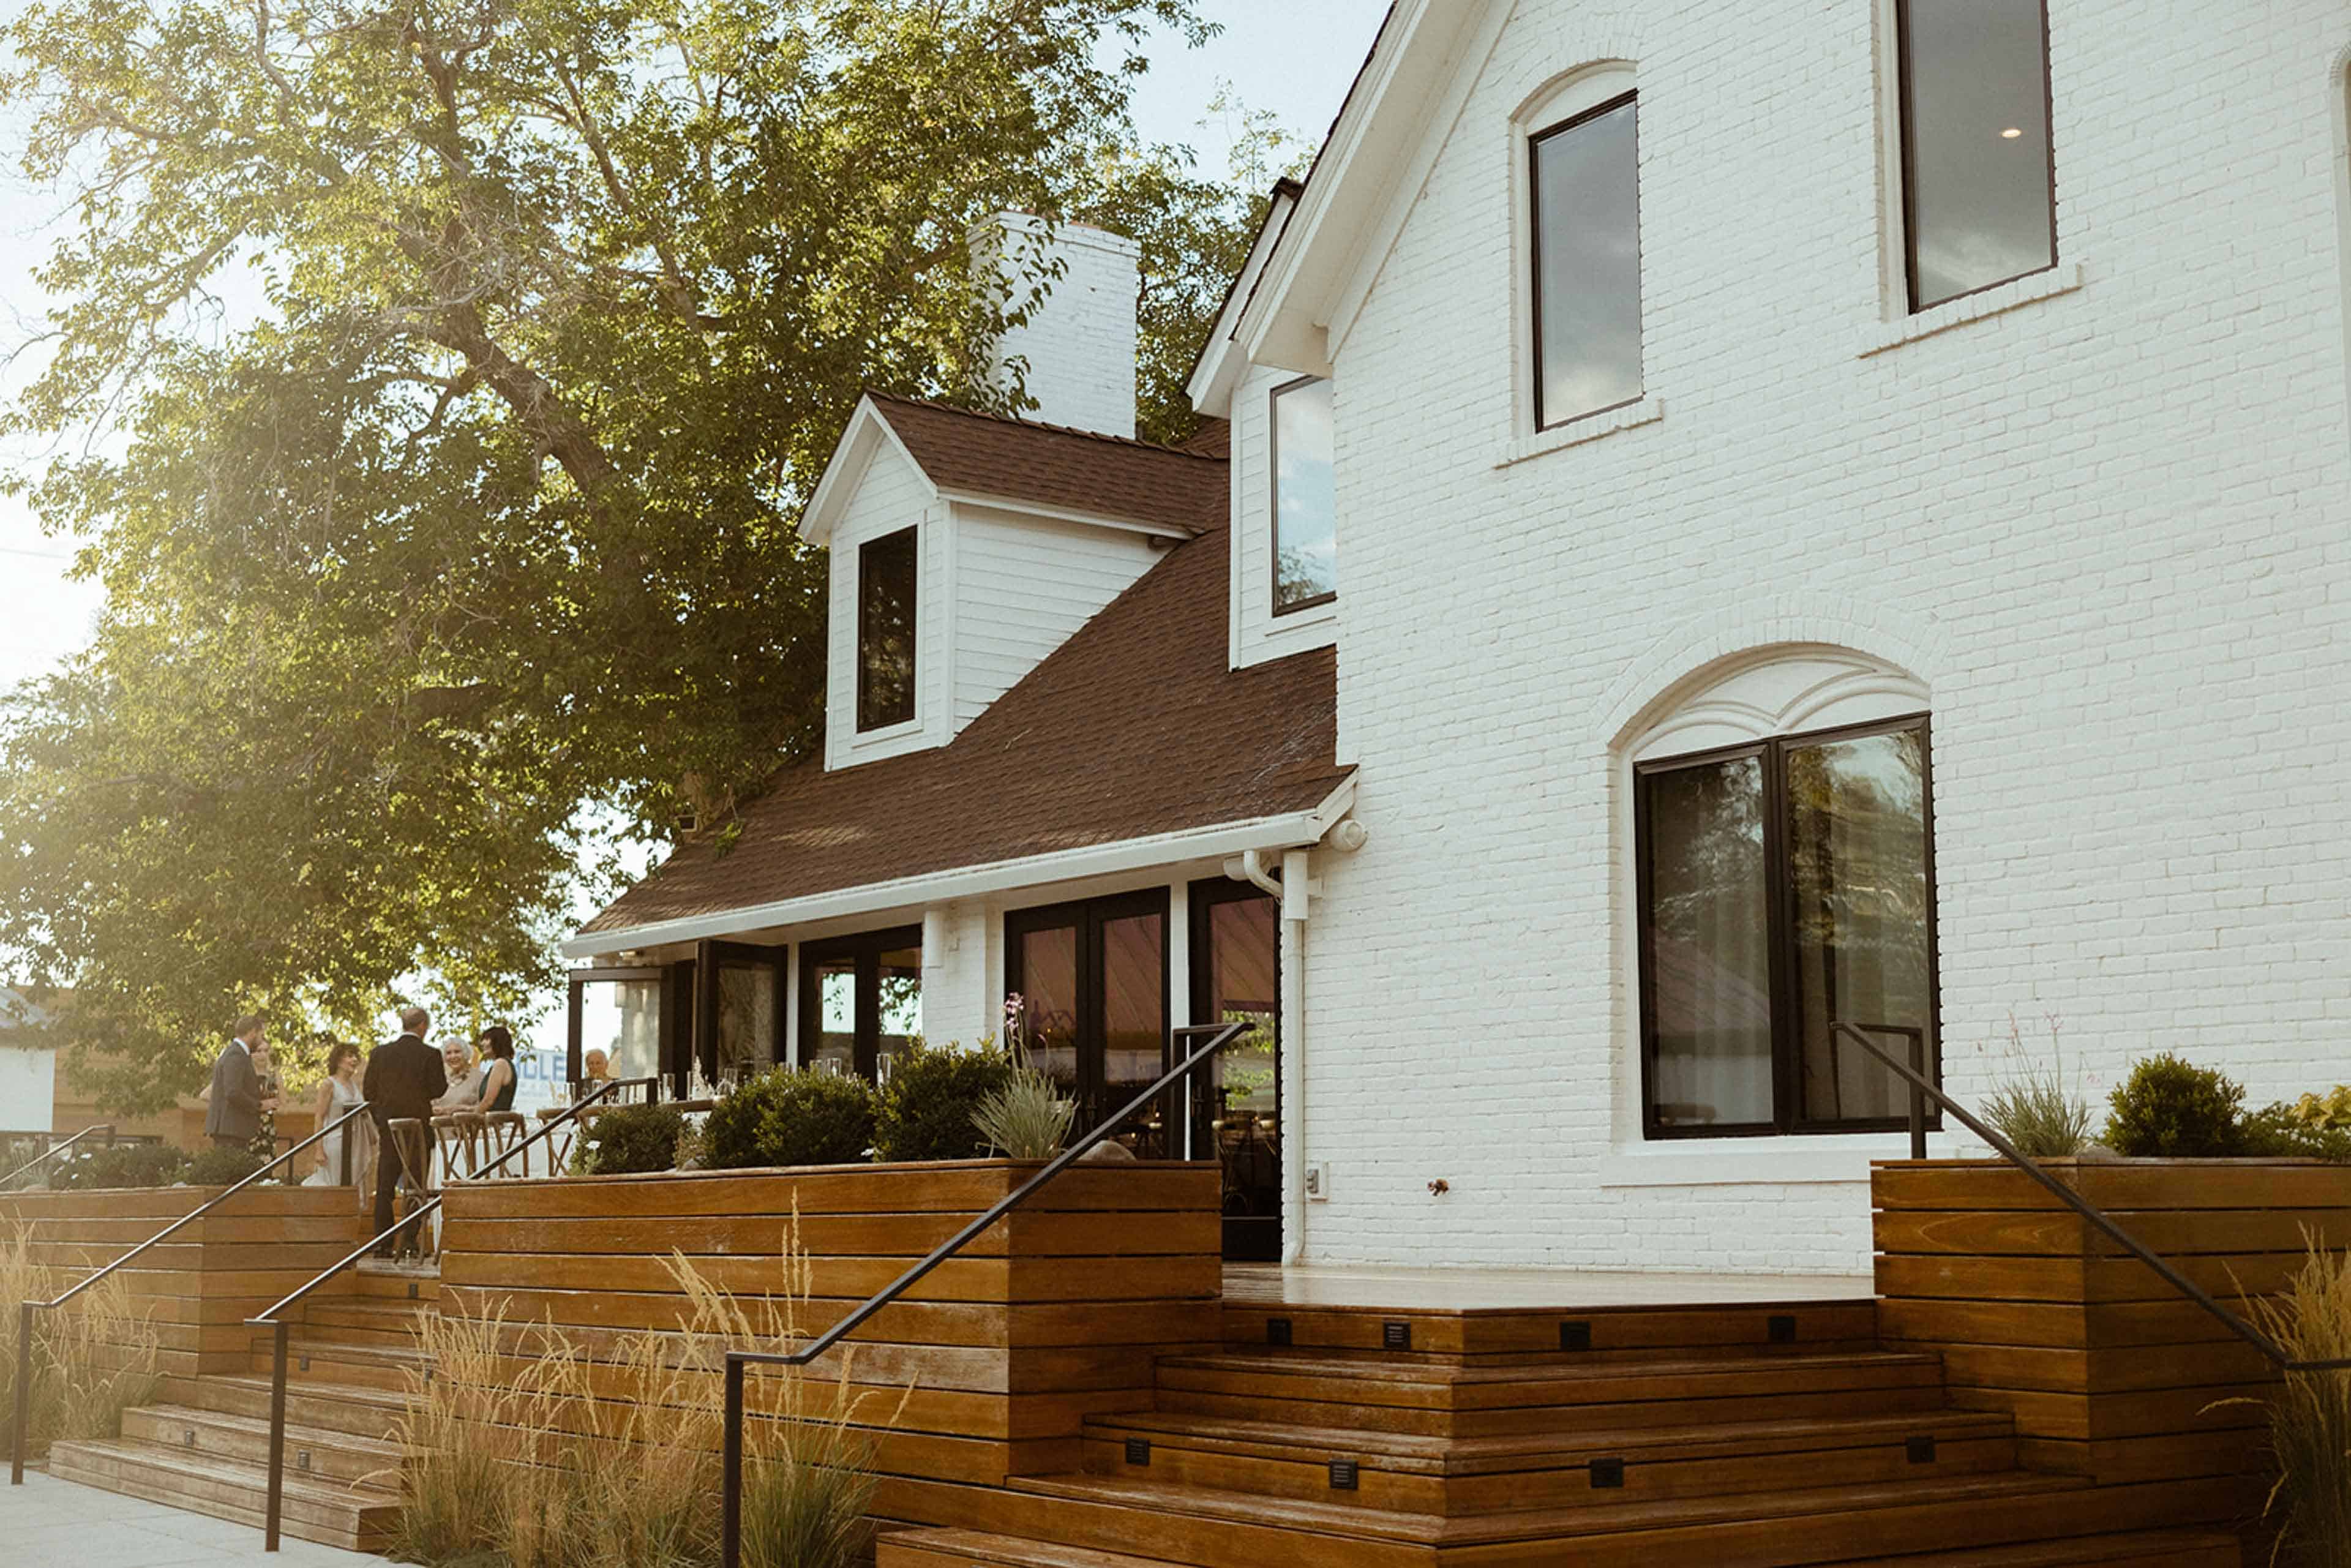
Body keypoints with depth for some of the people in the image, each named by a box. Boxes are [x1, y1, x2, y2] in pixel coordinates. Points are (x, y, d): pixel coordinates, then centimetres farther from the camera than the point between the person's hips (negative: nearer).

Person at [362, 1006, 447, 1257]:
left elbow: (368, 1090, 5)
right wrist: (444, 1076, 14)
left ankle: (383, 1244, 5)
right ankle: (409, 1241, -2)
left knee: (385, 1188, 8)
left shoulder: (380, 1053, 2)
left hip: (389, 1126, 3)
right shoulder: (430, 1055, -8)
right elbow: (438, 1090, -7)